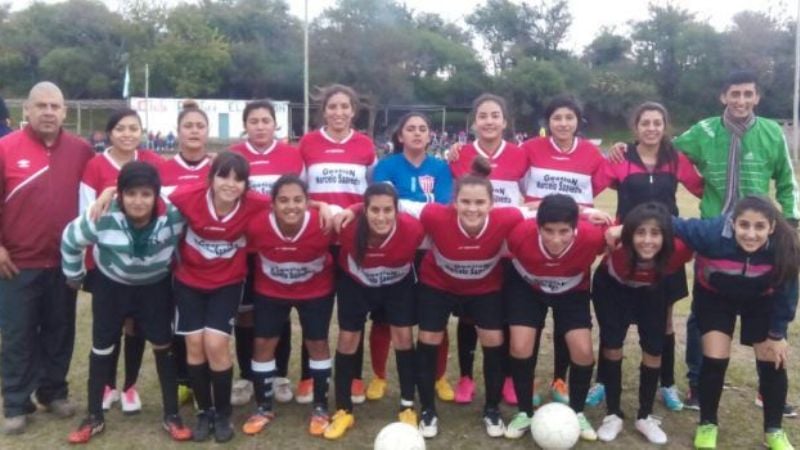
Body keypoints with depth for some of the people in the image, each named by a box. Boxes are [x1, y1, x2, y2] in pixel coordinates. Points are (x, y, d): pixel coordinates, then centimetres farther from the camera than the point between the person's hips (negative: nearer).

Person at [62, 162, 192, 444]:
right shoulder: (103, 218, -29)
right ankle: (94, 417, 23)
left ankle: (171, 416, 14)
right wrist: (74, 275, 3)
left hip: (156, 286, 0)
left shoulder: (173, 215, -30)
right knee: (102, 348, 7)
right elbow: (70, 239, -11)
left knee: (163, 346, 1)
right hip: (111, 286, 0)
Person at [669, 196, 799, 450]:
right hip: (715, 297, -2)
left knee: (774, 361, 2)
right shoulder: (713, 233, -41)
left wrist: (777, 333, -7)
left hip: (761, 301, 2)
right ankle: (707, 425, 17)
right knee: (715, 360, -9)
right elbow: (676, 226, -27)